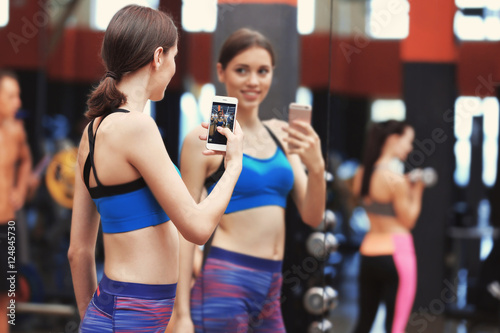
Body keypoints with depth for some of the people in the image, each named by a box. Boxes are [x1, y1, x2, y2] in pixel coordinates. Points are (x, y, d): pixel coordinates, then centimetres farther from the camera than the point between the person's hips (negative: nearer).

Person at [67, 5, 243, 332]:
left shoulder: (94, 129, 10)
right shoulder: (135, 126, -15)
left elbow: (79, 250, 14)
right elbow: (197, 226, -14)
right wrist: (234, 163, 1)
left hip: (106, 306, 8)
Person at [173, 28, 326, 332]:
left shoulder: (281, 134, 13)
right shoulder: (205, 139, -4)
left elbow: (313, 216, 10)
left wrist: (316, 167, -11)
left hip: (271, 288, 6)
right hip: (226, 283, -6)